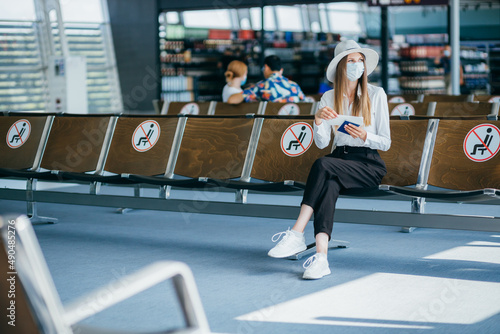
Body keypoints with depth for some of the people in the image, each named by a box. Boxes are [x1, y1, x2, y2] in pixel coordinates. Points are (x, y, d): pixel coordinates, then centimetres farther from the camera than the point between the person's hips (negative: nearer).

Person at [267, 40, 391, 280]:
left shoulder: (376, 95, 2)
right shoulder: (329, 98, 11)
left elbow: (385, 143, 1)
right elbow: (321, 143, 2)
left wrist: (364, 135, -18)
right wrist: (318, 120, -17)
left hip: (369, 164, -3)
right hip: (339, 159, 3)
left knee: (323, 165, -33)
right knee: (329, 186, -34)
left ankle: (297, 234, -37)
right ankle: (321, 256, -47)